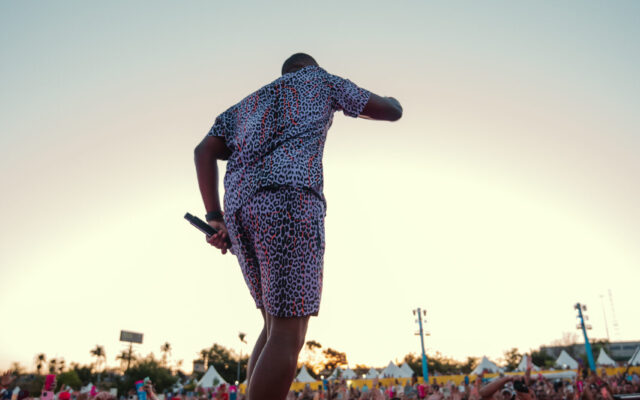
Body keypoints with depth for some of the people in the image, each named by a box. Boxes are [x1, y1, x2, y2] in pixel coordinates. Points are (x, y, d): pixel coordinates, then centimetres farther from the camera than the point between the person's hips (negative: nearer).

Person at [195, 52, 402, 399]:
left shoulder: (245, 105, 36)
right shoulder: (320, 80, 25)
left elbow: (204, 151, 18)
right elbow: (393, 110, 27)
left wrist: (216, 219, 10)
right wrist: (364, 102, 50)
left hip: (240, 209, 6)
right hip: (289, 196, -6)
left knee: (277, 326, 14)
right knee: (287, 335, -8)